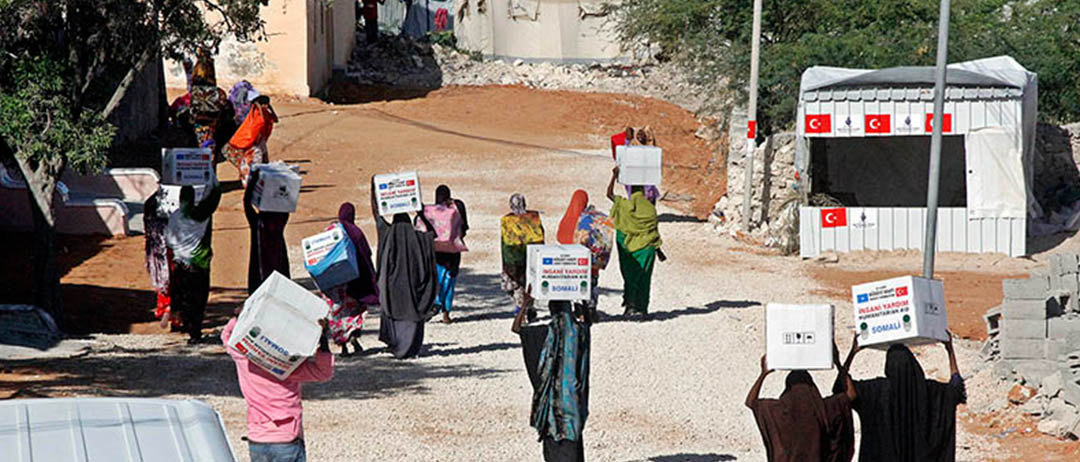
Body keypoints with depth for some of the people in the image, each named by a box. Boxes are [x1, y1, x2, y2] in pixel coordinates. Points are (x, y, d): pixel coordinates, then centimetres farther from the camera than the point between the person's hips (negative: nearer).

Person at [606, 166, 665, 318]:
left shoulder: (624, 205, -6)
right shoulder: (650, 209, -4)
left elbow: (609, 193, 9)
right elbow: (655, 232, -1)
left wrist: (614, 176, 16)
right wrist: (658, 251, 10)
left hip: (629, 248, 0)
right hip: (646, 248, 0)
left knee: (630, 275, 8)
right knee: (644, 278, 7)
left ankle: (630, 304, -5)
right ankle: (642, 308, 7)